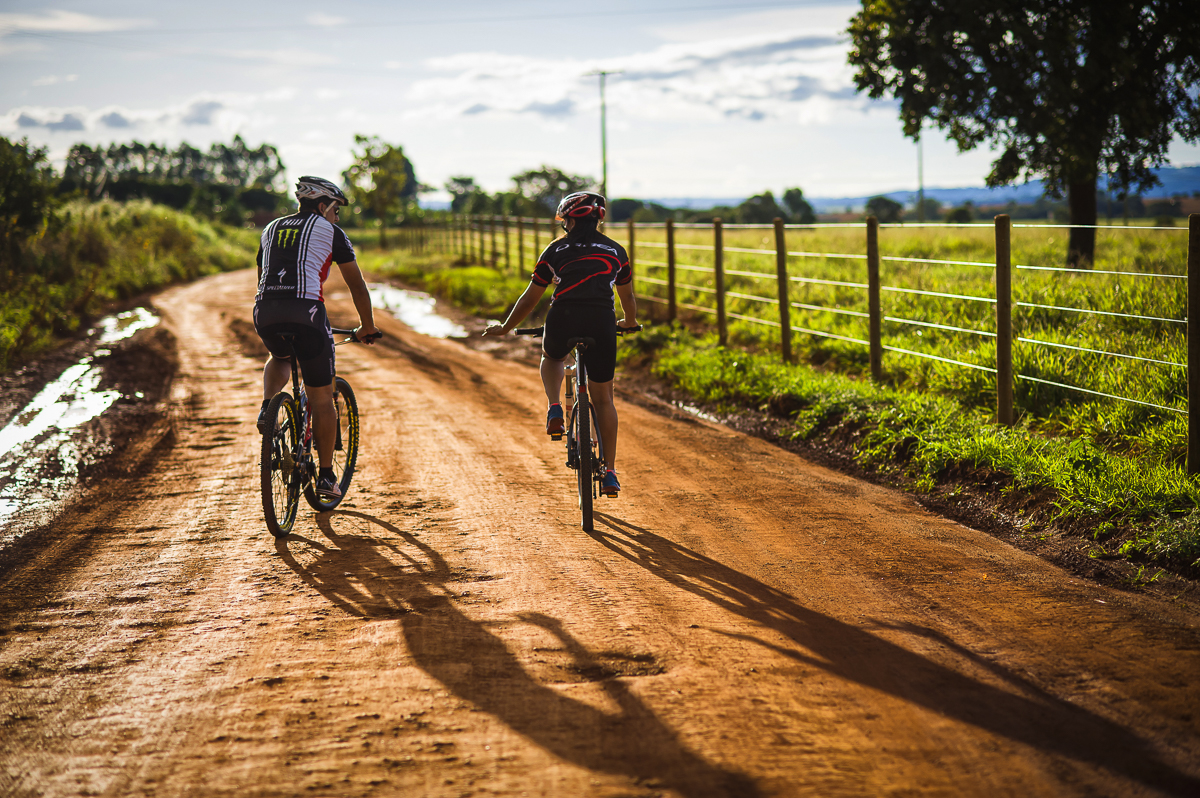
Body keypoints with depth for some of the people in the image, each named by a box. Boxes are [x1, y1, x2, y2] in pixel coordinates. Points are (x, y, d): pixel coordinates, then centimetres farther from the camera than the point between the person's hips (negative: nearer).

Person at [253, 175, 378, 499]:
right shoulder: (330, 231, 13)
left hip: (265, 312, 4)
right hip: (306, 310, -4)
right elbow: (356, 284, 15)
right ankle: (326, 476, 12)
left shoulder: (271, 229, 27)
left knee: (279, 358, 37)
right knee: (321, 398, 9)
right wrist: (367, 327, 27)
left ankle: (267, 408, 8)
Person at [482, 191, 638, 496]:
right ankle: (609, 474, 8)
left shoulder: (557, 249, 18)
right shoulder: (615, 250, 23)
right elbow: (627, 296, 37)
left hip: (563, 319, -1)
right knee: (603, 398, 12)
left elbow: (530, 298, 21)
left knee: (551, 358, 35)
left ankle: (554, 410, 9)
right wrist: (629, 322, 58)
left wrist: (505, 328, 34)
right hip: (601, 322, 1)